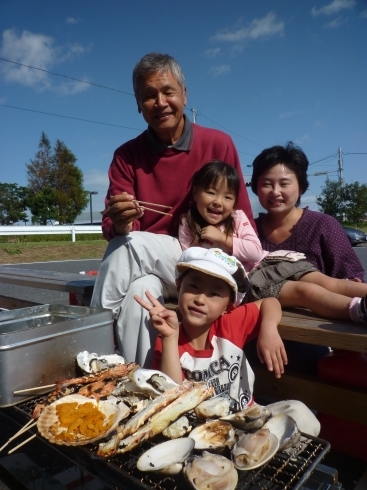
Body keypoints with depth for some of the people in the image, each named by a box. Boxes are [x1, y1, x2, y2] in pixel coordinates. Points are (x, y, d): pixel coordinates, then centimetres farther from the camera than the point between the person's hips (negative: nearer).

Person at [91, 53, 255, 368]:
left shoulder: (218, 144, -2)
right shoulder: (127, 156, 3)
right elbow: (113, 230, -3)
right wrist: (120, 224, -27)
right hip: (144, 268, 2)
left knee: (133, 245, -27)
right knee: (141, 290, -32)